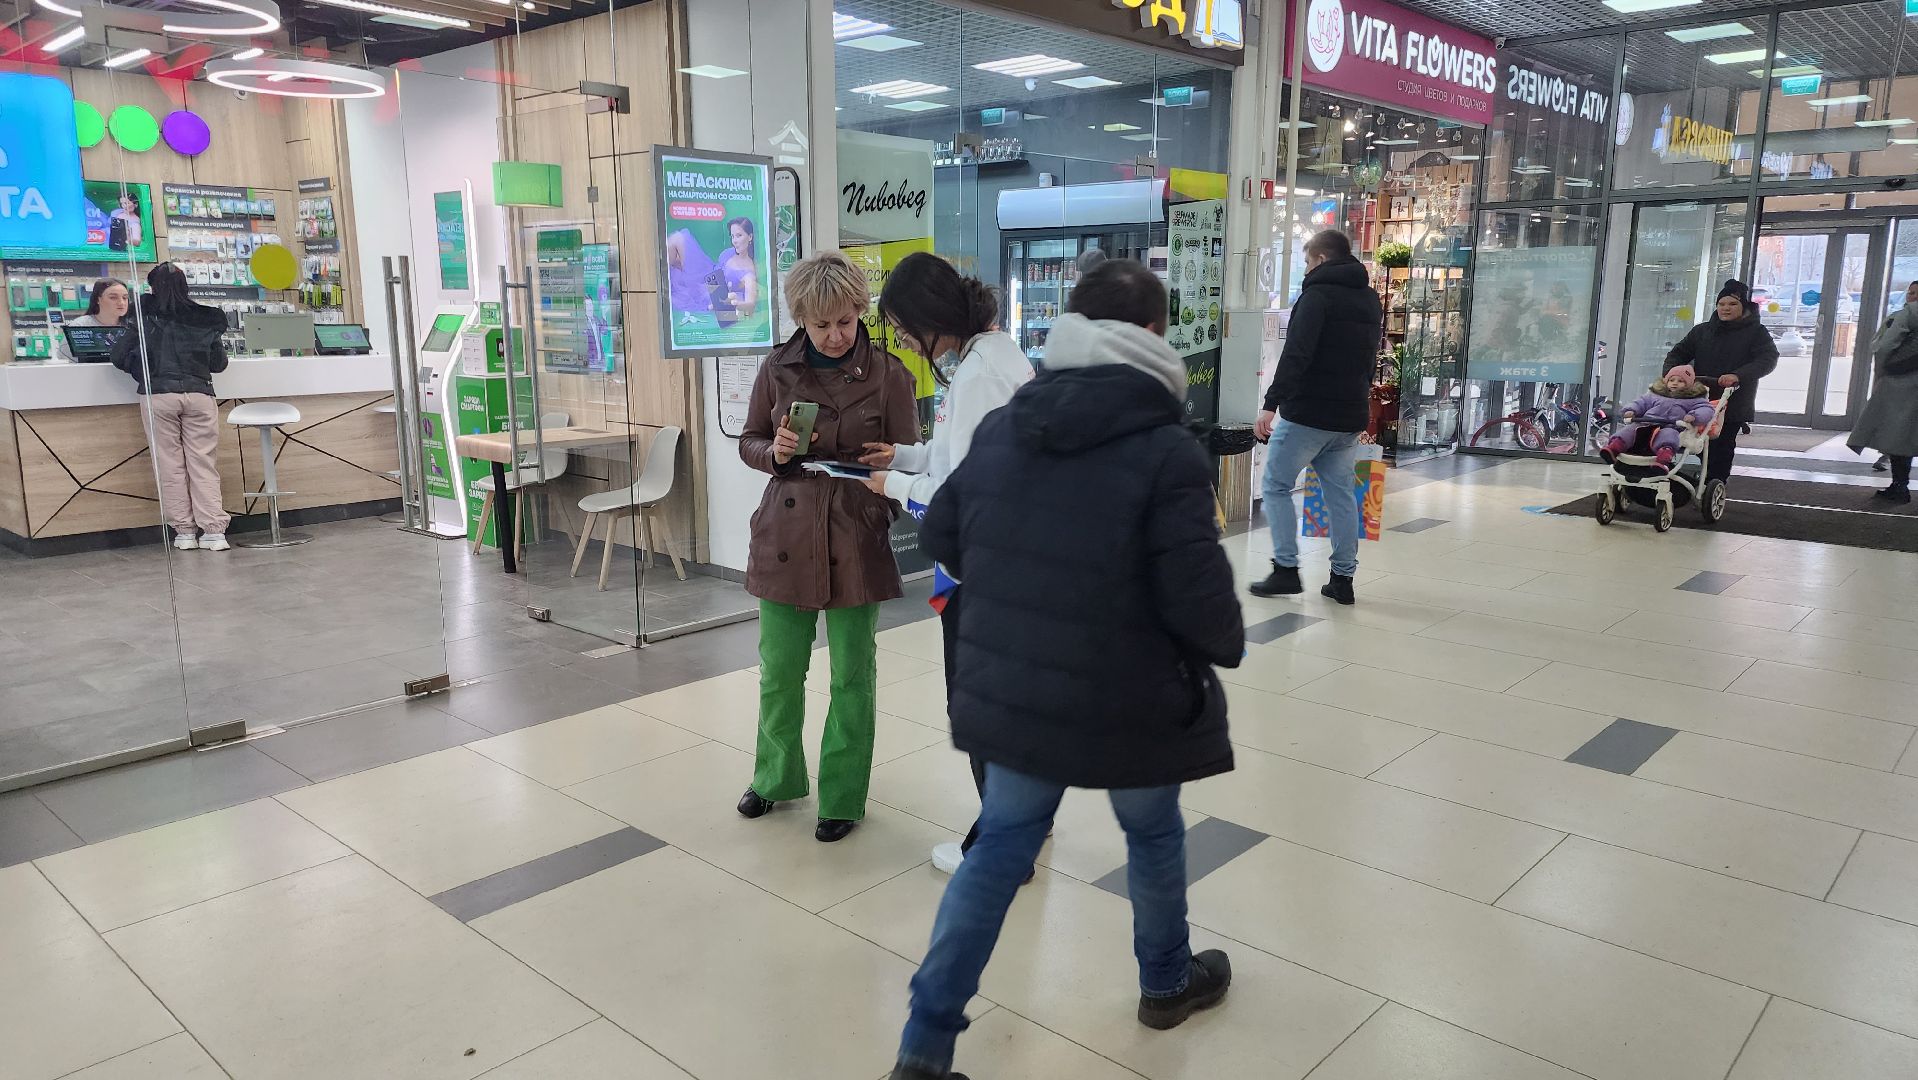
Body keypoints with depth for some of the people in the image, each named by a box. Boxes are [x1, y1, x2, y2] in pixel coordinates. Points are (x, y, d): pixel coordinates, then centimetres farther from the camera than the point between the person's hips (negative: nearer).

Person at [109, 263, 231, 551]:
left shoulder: (146, 315, 2)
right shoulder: (206, 320, 7)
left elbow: (120, 356, 2)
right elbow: (219, 363, 14)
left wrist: (145, 372, 20)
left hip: (159, 394, -1)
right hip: (199, 393, 1)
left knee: (170, 463, 5)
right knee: (204, 464, 1)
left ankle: (184, 530, 6)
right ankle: (213, 531, -4)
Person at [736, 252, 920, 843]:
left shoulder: (887, 372, -3)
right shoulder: (778, 368, 3)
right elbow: (749, 442, 11)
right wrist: (775, 452, -10)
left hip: (856, 538, -2)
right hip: (786, 534, 2)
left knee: (852, 674, 7)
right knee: (778, 668, 11)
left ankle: (843, 796, 24)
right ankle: (777, 775, 36)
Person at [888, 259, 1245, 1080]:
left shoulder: (1000, 427, 2)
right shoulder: (1166, 449, -17)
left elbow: (942, 533, 10)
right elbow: (1197, 589, -19)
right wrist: (1225, 645, 3)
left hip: (1010, 691, 5)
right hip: (1129, 701, -4)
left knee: (1000, 849, 15)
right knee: (1152, 833, 21)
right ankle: (1168, 981, 46)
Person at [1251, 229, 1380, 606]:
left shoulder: (1317, 295, -11)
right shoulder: (1371, 300, 16)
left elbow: (1296, 355, -22)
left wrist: (1272, 404, -26)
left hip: (1308, 413, -7)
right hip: (1351, 416, 8)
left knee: (1277, 485, 4)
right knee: (1341, 493, 11)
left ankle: (1286, 569, 1)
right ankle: (1343, 578, 12)